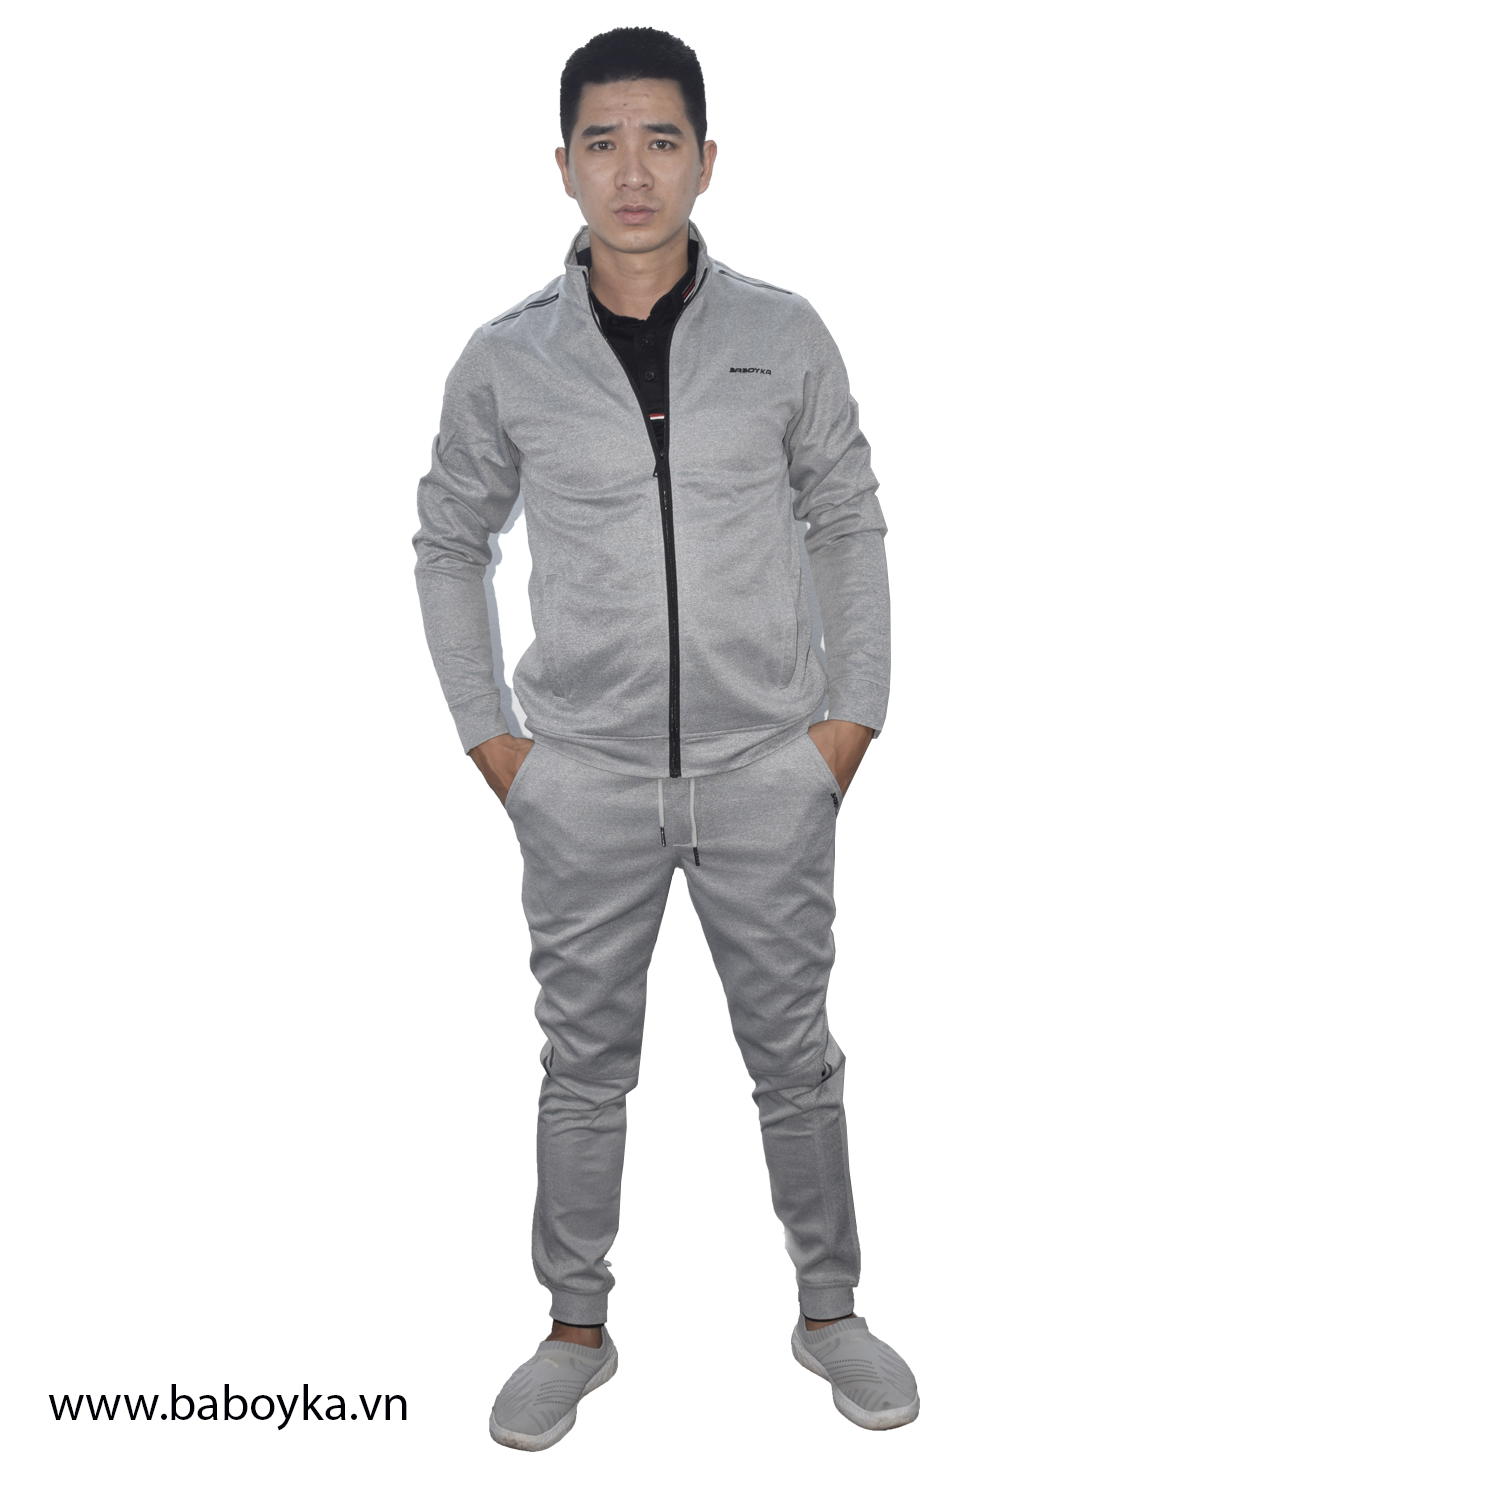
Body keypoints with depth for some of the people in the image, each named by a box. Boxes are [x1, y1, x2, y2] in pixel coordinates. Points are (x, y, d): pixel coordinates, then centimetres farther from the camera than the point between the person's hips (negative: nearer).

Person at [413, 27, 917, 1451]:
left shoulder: (784, 338, -2)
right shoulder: (506, 359, -1)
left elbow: (849, 524, 6)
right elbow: (449, 542, 10)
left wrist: (853, 713, 0)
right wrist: (486, 734, 4)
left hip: (768, 773, 0)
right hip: (585, 783, 0)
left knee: (795, 1056, 11)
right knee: (584, 1065, 12)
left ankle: (828, 1311, 31)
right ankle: (577, 1329, 30)